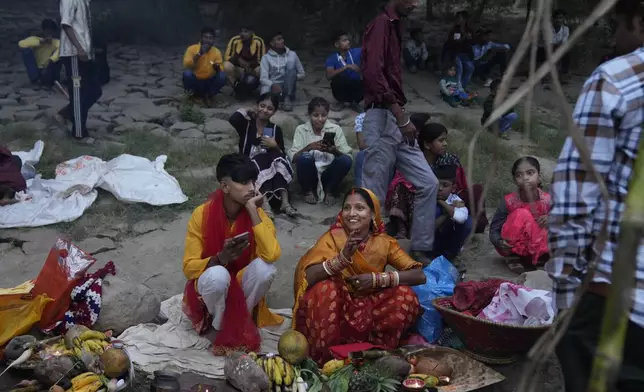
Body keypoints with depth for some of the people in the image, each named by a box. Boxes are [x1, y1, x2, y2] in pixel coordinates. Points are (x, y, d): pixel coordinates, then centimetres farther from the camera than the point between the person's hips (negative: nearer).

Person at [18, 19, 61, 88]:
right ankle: (35, 78, -17)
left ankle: (47, 80, -15)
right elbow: (21, 44, -22)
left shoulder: (57, 42, -3)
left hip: (48, 73, -1)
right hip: (36, 71, 1)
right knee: (26, 50, -18)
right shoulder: (35, 39, -3)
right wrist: (40, 42, -26)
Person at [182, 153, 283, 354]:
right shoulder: (202, 214, -18)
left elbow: (272, 255, -31)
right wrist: (221, 258, -36)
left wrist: (252, 210, -29)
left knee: (266, 267, -28)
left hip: (242, 286, 2)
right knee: (218, 275, -36)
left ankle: (241, 320, -5)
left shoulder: (257, 213, -14)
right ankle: (217, 326, -5)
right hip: (210, 286, -2)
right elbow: (189, 267, -17)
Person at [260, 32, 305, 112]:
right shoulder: (266, 57, 4)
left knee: (291, 66, -26)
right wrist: (272, 85, -29)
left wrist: (292, 77, -9)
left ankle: (288, 99, -29)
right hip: (274, 87, -3)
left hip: (288, 88, 3)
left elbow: (302, 74, 14)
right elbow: (263, 78, -7)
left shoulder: (292, 54, 9)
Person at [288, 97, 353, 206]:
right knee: (304, 158, -31)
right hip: (309, 176, -1)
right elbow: (293, 158, -9)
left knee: (346, 160, -27)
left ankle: (330, 191, -2)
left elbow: (347, 156, -5)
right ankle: (308, 191, -4)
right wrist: (309, 147, -26)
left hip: (328, 175, 1)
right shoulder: (301, 129, 1)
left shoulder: (335, 129, 2)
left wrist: (335, 151, -26)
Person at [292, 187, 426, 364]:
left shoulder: (383, 242, -6)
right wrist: (343, 257, -38)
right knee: (324, 288, -31)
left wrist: (377, 279, -26)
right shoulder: (332, 237, -11)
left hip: (367, 311, 2)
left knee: (406, 296, -20)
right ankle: (323, 356, -15)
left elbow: (419, 275, -14)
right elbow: (307, 276, -25)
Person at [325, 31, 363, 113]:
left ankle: (354, 102, 3)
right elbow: (329, 76, -27)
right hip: (342, 90, -1)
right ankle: (341, 101, -2)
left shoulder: (356, 52, -5)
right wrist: (347, 66, -32)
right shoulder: (332, 59, -10)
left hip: (356, 88, 1)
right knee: (337, 79, -32)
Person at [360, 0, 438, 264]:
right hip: (382, 119, -10)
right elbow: (373, 73, -21)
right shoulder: (381, 24, -8)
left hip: (396, 119, 10)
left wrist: (402, 117, 11)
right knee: (374, 195, -4)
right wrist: (401, 116, -20)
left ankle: (420, 249, 18)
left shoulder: (394, 26, 21)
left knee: (428, 183, 10)